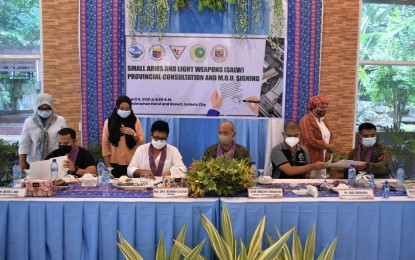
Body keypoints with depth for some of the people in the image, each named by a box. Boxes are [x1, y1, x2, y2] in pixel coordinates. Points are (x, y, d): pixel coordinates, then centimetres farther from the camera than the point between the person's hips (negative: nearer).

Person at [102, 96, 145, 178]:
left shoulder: (135, 122, 6)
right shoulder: (109, 122, 3)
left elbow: (141, 142, 5)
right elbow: (105, 144, 1)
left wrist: (133, 134, -13)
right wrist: (107, 165, -4)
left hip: (132, 164, 1)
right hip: (115, 164, -1)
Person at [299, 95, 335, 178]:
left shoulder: (324, 119, 13)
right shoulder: (306, 120, -12)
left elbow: (330, 136, 14)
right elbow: (311, 141, -20)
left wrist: (330, 151, -3)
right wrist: (327, 146, -11)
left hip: (323, 159, 7)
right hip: (310, 159, -7)